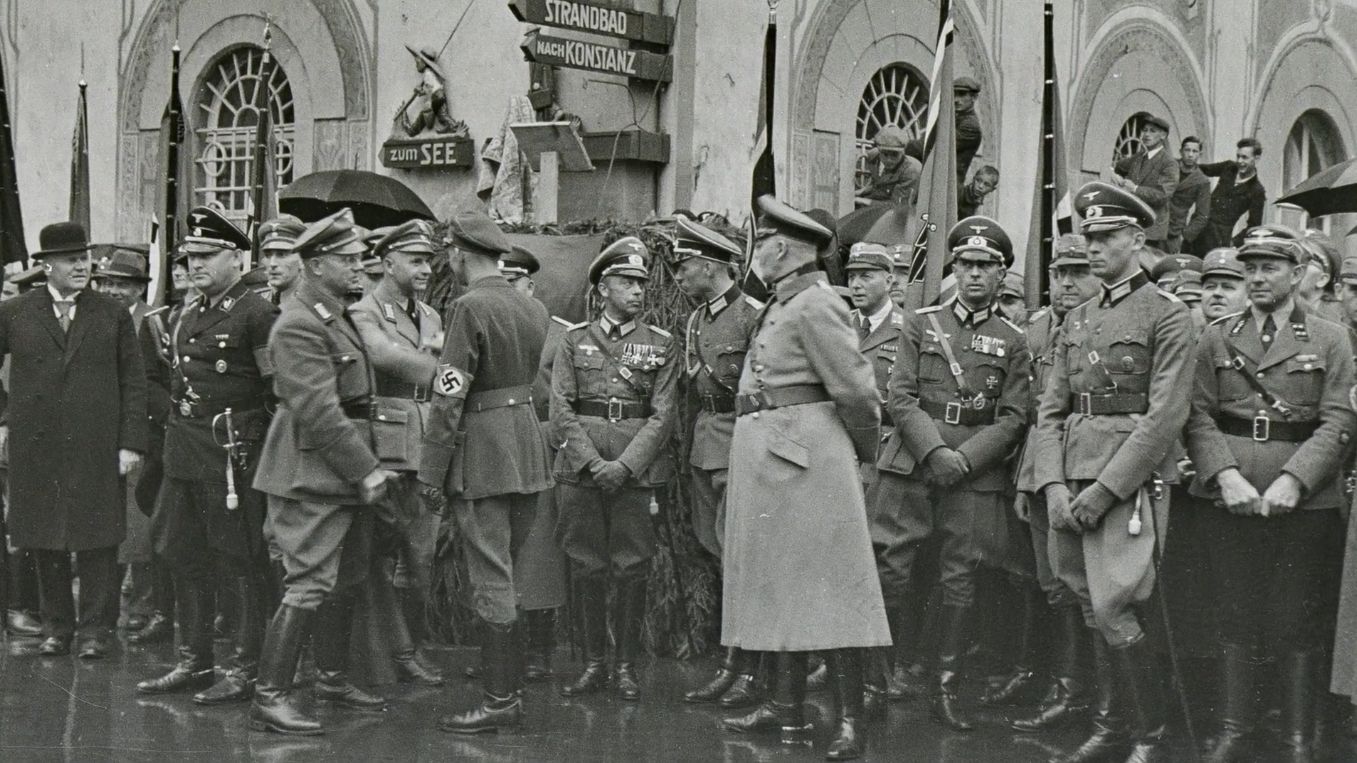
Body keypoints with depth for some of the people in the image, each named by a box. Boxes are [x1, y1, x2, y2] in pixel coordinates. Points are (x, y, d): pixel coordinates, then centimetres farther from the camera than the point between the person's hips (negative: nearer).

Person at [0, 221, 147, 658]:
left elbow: (133, 382, 3)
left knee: (97, 541, 0)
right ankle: (56, 628, 17)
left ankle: (96, 630, 9)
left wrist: (131, 442, -4)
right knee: (45, 542, 6)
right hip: (35, 446, 1)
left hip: (97, 449, -1)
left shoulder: (113, 315, 4)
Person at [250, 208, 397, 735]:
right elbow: (319, 412, -21)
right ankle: (270, 698, -4)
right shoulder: (300, 325, -16)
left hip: (346, 474, 10)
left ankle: (333, 679, 29)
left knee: (344, 581, 16)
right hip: (313, 473, -10)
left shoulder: (338, 315, 15)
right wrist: (366, 470, -18)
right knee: (308, 584, -10)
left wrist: (368, 465, 11)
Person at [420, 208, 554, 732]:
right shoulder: (533, 307, 9)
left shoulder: (470, 307, -15)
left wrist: (431, 468, -10)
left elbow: (450, 395, -16)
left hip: (482, 453, -8)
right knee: (510, 573, 16)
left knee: (492, 579, -4)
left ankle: (500, 702, 0)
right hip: (527, 447, 8)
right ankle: (510, 684, 24)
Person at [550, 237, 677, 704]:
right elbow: (561, 410, 1)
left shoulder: (661, 345, 6)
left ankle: (627, 667, 12)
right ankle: (594, 665, 14)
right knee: (586, 568, 4)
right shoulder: (574, 341, 8)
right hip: (579, 468, 1)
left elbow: (662, 416, -1)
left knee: (631, 569, 1)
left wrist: (623, 466, -13)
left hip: (637, 468, -1)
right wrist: (593, 463, -11)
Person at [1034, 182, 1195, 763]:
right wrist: (1053, 485, -2)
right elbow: (1051, 409, 12)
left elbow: (1165, 417, -12)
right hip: (1073, 481, 6)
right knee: (1093, 613, 10)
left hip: (1129, 480, -6)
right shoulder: (1077, 318, 16)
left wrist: (1105, 489, -15)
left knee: (1113, 611, -10)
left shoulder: (1167, 316, -4)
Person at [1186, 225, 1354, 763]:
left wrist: (1292, 480, -18)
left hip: (1305, 502, -2)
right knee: (1237, 618, 8)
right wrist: (1227, 476, -15)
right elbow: (1199, 416, 0)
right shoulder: (1218, 338, 9)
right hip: (1233, 497, 2)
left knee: (1298, 625, 3)